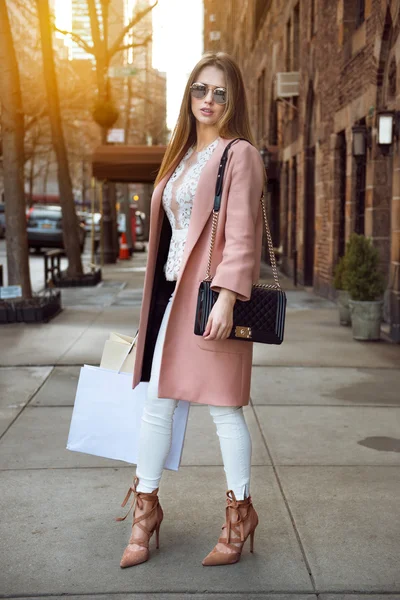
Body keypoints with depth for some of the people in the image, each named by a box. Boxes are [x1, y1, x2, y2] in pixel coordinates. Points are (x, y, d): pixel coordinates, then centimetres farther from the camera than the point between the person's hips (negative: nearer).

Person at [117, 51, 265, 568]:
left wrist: (227, 296, -24)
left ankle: (239, 512, 19)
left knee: (223, 406, 1)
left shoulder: (239, 154, -4)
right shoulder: (181, 155, 18)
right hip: (173, 293, 7)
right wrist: (156, 297, 18)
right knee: (156, 400, 9)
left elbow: (242, 235, -14)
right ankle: (145, 506, 23)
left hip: (212, 296, -7)